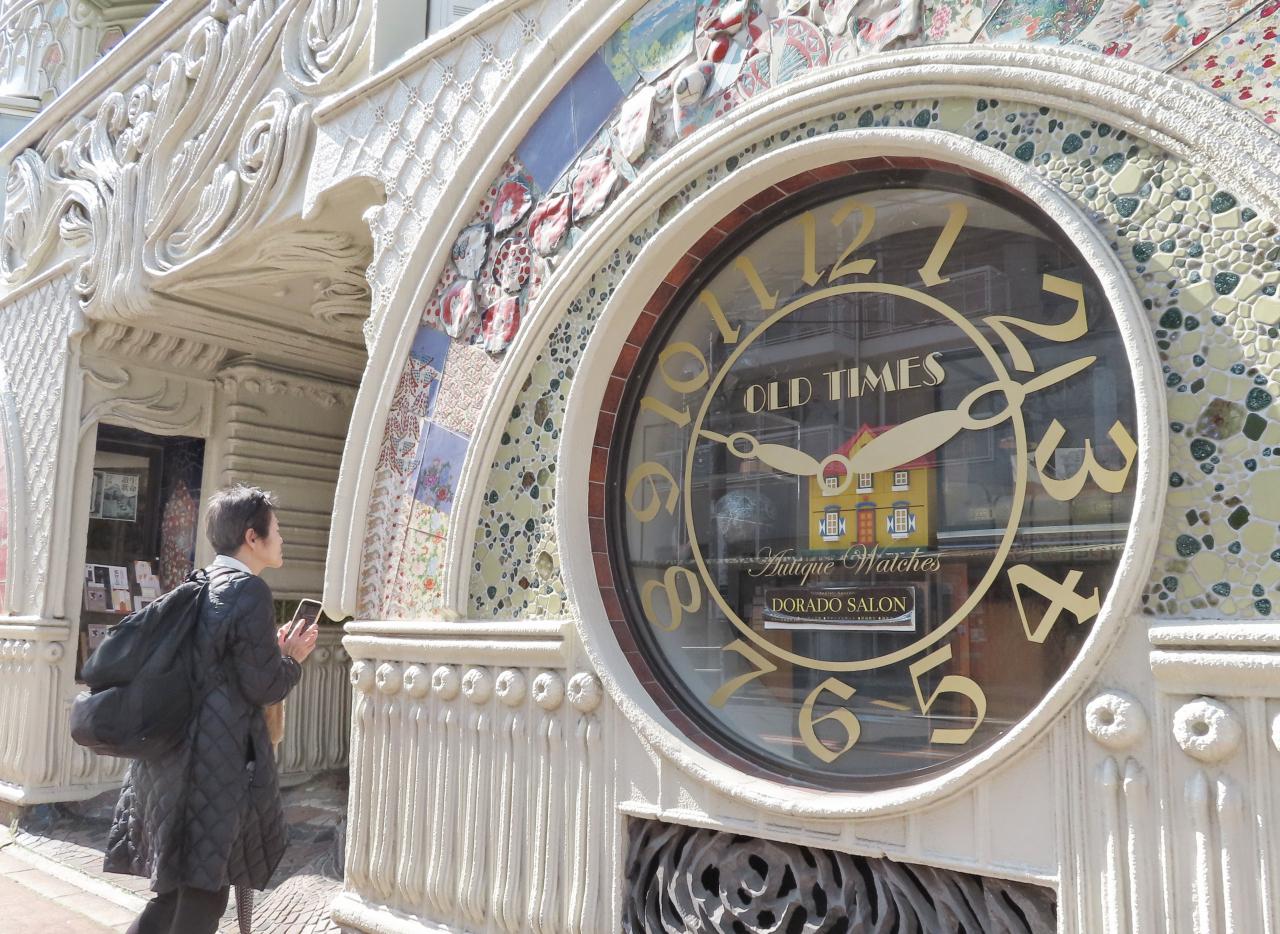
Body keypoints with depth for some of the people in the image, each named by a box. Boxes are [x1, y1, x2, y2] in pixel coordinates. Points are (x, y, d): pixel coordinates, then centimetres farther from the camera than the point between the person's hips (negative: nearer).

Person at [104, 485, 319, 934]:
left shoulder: (201, 584, 13)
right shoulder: (249, 588, -15)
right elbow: (263, 686, -16)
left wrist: (274, 648, 16)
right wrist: (294, 658, 2)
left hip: (172, 753, 9)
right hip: (216, 761, -9)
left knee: (178, 887, 19)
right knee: (203, 895, 4)